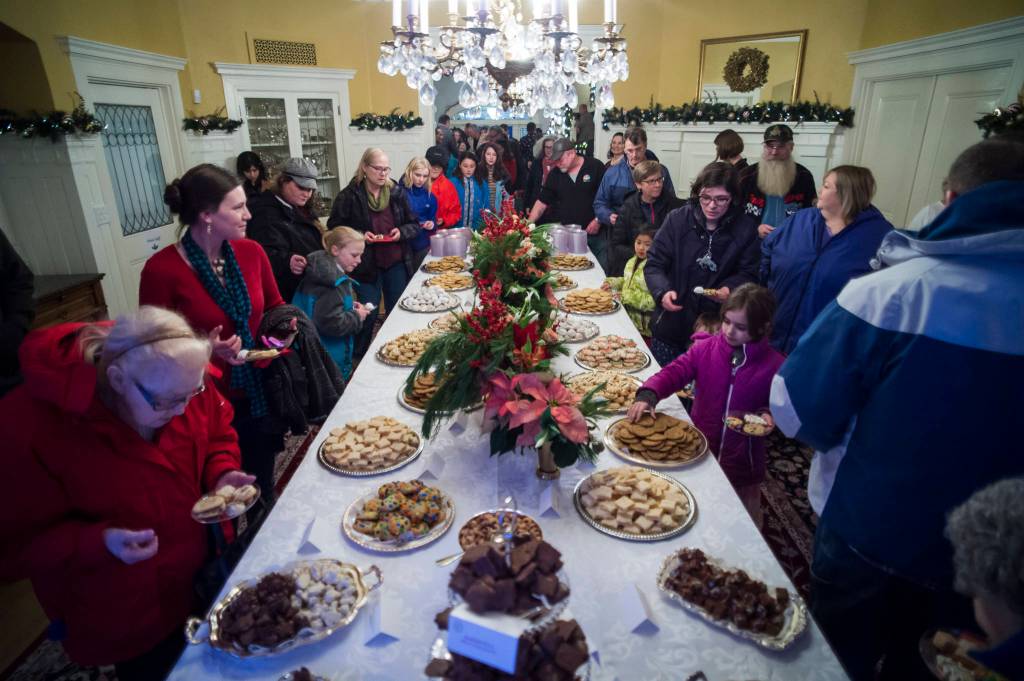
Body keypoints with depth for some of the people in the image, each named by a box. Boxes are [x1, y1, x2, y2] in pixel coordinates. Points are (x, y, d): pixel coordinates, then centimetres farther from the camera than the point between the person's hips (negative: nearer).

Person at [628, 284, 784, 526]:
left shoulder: (774, 365, -14)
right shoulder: (705, 349, -10)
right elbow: (674, 372, -19)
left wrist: (767, 415, -21)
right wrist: (648, 395, -36)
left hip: (742, 459, -1)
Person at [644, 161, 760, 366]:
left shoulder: (745, 228, -3)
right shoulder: (677, 219, -3)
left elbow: (747, 274, 4)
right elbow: (654, 264, -3)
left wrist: (728, 290, -18)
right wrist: (663, 292, -22)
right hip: (671, 322, 1)